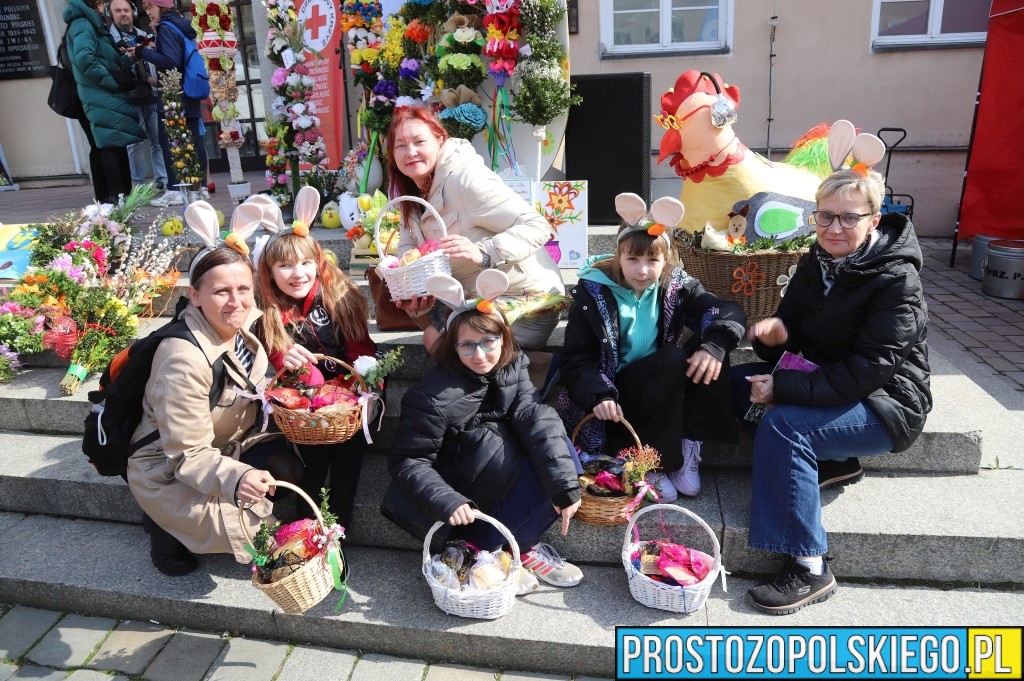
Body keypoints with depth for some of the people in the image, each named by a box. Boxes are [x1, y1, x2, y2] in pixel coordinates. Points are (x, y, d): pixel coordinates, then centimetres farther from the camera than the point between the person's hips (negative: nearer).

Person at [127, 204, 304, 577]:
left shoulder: (248, 322, -11)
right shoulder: (184, 361, -31)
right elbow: (187, 454, -27)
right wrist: (235, 478, -46)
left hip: (228, 445, 7)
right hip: (168, 472, -7)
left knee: (287, 467, -20)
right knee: (259, 532, -19)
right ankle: (169, 522, 8)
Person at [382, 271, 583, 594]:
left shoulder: (512, 368, -9)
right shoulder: (436, 395, -23)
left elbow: (536, 417, -21)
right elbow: (406, 461, -22)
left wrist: (565, 485, -31)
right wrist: (446, 502, -37)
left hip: (500, 481, 5)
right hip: (461, 498, -5)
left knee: (560, 452, -17)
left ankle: (520, 542, -8)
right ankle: (484, 551, -13)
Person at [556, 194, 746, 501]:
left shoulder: (675, 285, -2)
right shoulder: (593, 293, -11)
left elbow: (728, 310, -9)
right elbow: (575, 359, -12)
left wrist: (714, 345, -31)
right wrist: (598, 395, -30)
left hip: (661, 388, 4)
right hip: (615, 390, -4)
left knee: (707, 354, -20)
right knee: (673, 360, -30)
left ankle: (688, 443, -12)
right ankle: (654, 463, -20)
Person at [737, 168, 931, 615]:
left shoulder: (896, 280, -19)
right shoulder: (817, 263, 2)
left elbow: (867, 371, -26)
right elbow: (792, 332, 6)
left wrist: (784, 387, -32)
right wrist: (775, 334, -19)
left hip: (885, 403, -8)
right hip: (826, 381, 8)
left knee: (782, 424, -31)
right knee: (731, 383, -4)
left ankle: (809, 569, -22)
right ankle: (832, 463, 5)